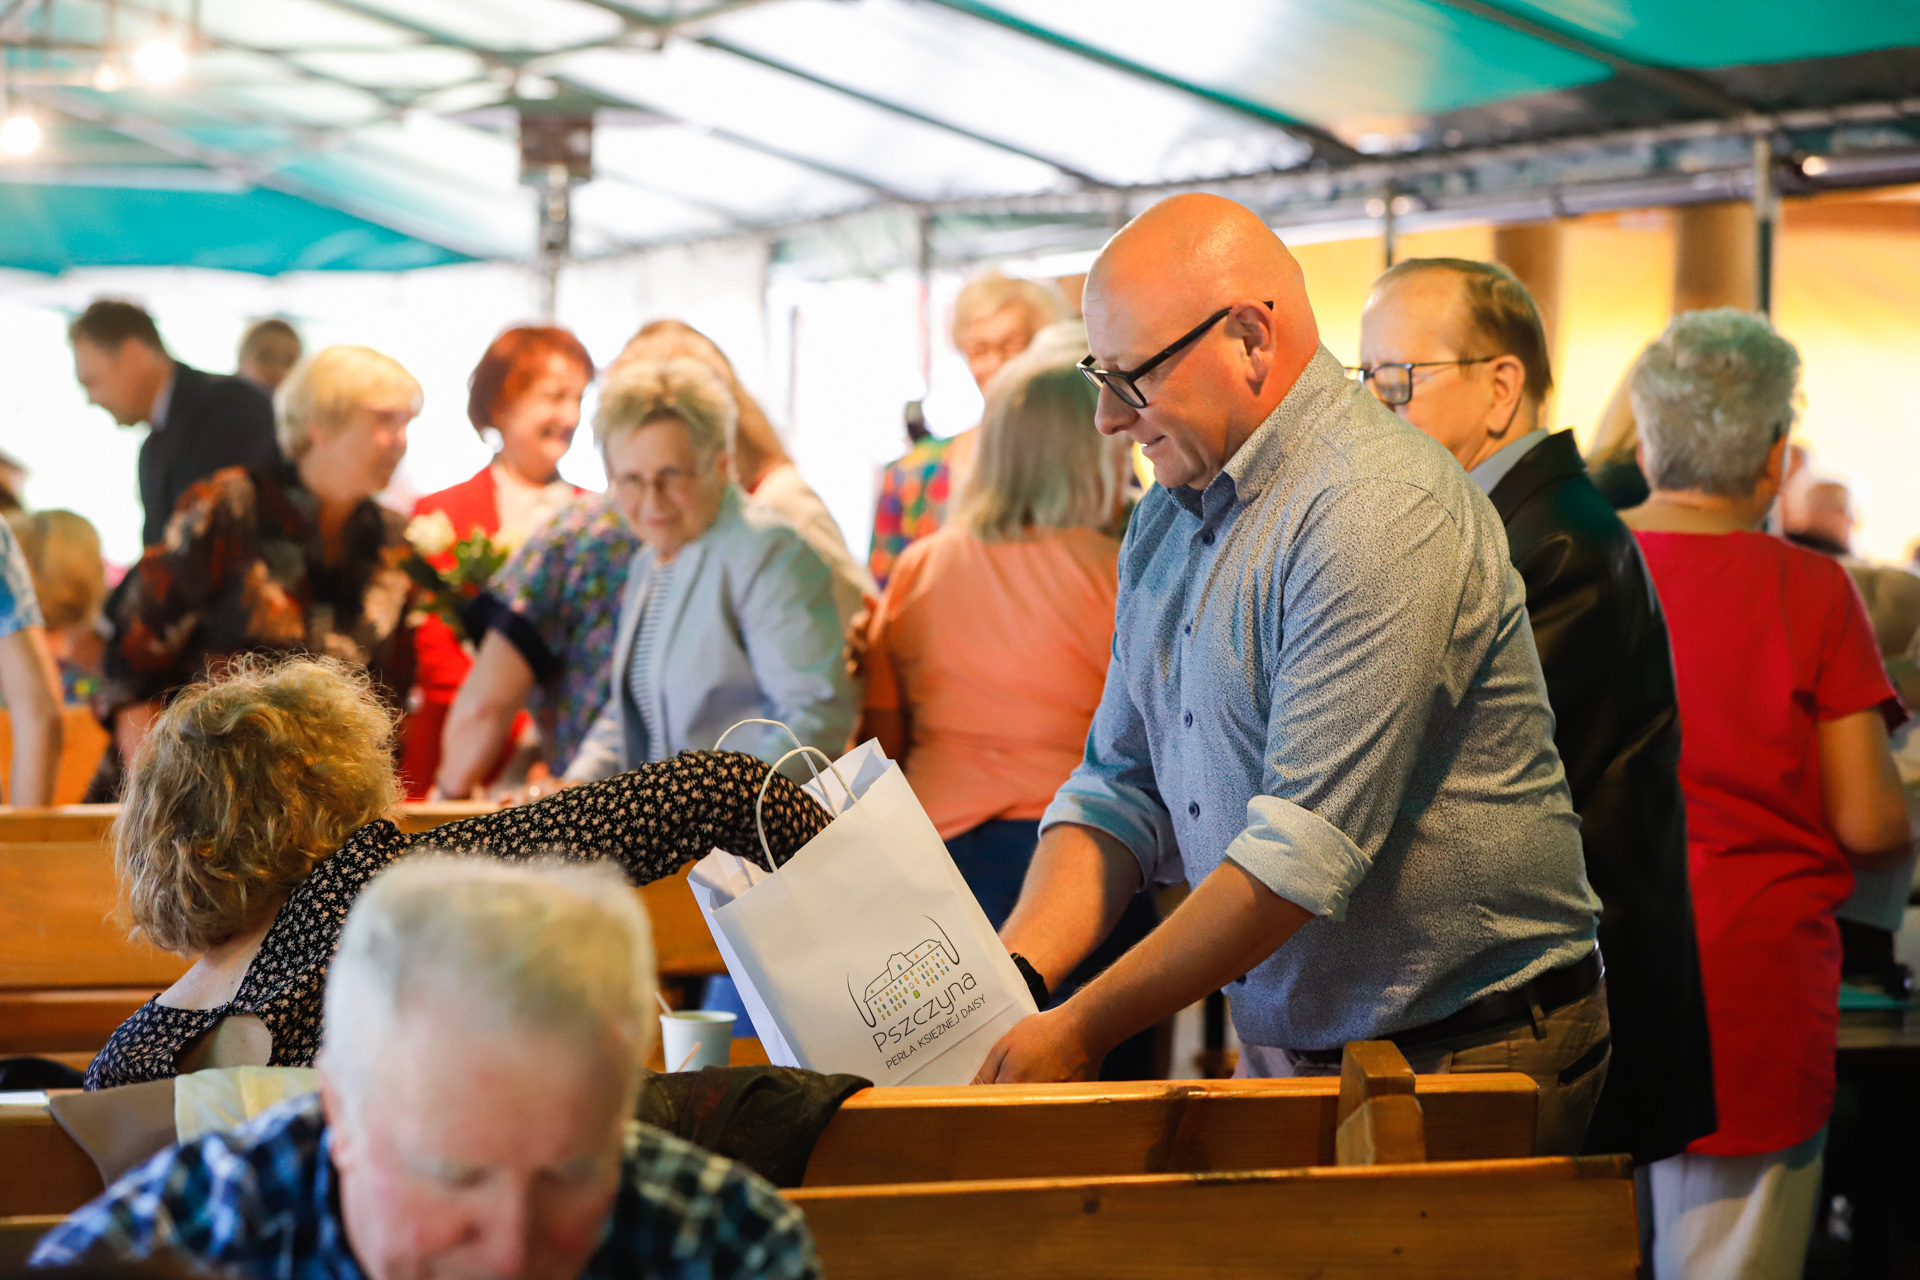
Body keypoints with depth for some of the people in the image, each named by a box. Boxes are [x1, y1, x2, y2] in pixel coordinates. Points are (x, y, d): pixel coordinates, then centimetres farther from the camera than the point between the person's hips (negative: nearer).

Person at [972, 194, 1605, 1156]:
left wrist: (1081, 1032, -21)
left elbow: (1308, 846, -24)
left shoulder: (1383, 512, -19)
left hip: (1466, 1057, -7)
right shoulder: (1168, 518, 11)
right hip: (1280, 1054, 7)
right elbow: (1120, 787, 13)